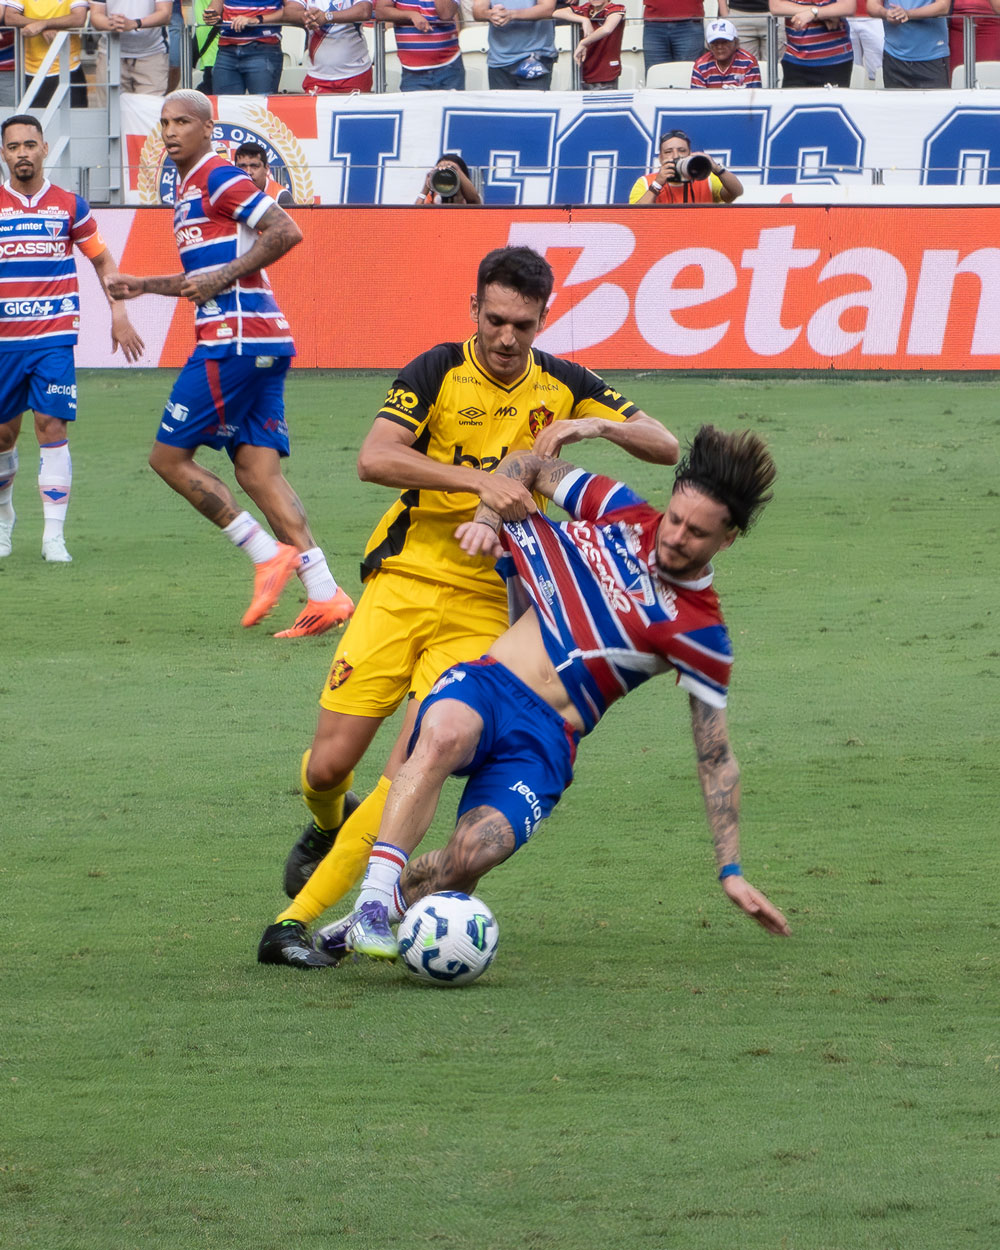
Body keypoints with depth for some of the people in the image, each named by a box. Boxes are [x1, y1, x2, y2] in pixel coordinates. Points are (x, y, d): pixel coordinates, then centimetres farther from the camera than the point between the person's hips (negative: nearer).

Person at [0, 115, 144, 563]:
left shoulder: (69, 206, 4)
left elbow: (102, 260, 16)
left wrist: (118, 314, 8)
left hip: (54, 337, -1)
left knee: (52, 427, -11)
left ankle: (54, 537, -11)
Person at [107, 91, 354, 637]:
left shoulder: (217, 178, -7)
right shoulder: (189, 189, 24)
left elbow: (287, 231, -18)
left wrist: (224, 276, -17)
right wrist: (143, 286, 33)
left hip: (233, 340, -10)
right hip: (263, 344, 10)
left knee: (169, 456, -3)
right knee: (257, 469, 3)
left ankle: (266, 552, -5)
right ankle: (324, 595, -5)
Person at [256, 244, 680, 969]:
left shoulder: (561, 385, 5)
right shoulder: (438, 373, -4)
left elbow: (666, 448, 5)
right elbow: (375, 458, -19)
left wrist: (596, 426, -14)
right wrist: (480, 479, -29)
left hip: (483, 606, 1)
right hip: (403, 583, -1)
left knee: (412, 773, -16)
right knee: (330, 765, -5)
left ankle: (297, 919, -11)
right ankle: (328, 827, 33)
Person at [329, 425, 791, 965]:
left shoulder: (700, 634, 1)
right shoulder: (620, 512, 6)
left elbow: (715, 756, 6)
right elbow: (526, 465, 20)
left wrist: (731, 872, 3)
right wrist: (487, 518, 0)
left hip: (545, 738, -1)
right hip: (485, 682, 1)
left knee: (472, 855, -28)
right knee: (444, 735, -38)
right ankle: (372, 903, -41)